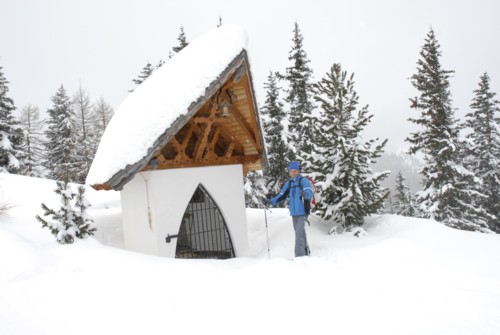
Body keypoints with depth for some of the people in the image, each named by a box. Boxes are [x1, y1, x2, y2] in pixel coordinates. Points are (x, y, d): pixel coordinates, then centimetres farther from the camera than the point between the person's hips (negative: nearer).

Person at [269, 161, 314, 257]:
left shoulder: (304, 180, -6)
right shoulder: (288, 183, 12)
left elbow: (309, 192, -22)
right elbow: (282, 196, 13)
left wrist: (305, 194, -45)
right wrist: (271, 201, -1)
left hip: (302, 212, -6)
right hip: (294, 213, 6)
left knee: (299, 233, -14)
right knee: (299, 232, 14)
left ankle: (299, 255, -14)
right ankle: (305, 252, 29)